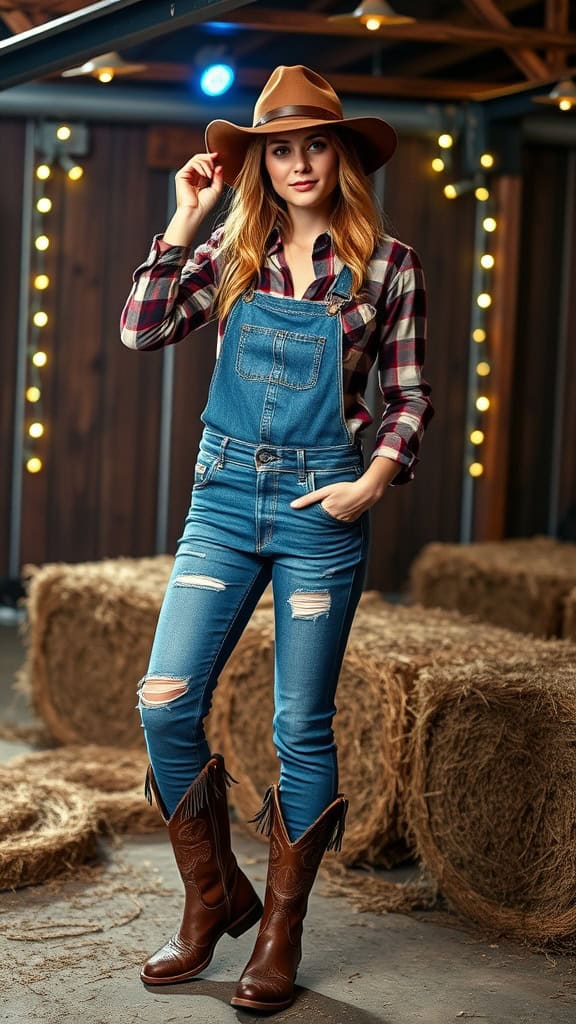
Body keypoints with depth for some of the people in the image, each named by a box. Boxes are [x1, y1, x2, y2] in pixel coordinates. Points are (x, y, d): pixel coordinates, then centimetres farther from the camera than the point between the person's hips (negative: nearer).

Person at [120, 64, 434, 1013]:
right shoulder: (231, 252, 7)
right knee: (165, 703, -4)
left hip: (322, 506, -3)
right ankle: (214, 899, 16)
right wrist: (183, 221, -4)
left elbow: (410, 393, 5)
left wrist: (374, 480, -9)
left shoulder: (387, 262, 1)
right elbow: (142, 330, -3)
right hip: (225, 497, 3)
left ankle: (281, 933, 18)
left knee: (302, 725, 2)